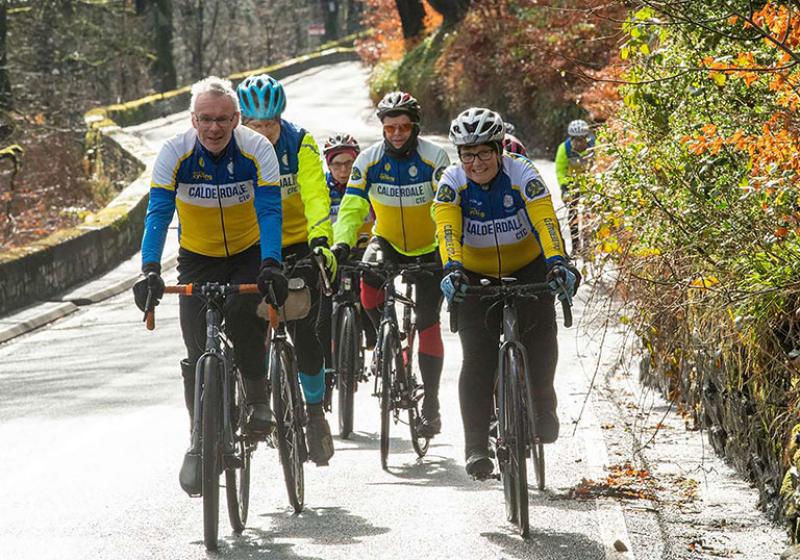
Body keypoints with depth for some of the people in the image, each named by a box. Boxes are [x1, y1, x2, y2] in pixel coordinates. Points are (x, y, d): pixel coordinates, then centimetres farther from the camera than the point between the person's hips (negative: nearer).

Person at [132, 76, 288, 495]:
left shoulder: (256, 150, -20)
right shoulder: (175, 154, -19)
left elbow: (269, 212, -27)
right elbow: (157, 214, -25)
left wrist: (271, 266, -42)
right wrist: (150, 269, -40)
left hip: (249, 254, -1)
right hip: (198, 258, 1)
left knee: (243, 312, -30)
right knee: (198, 353, -7)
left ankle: (257, 397, -9)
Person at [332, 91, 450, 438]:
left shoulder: (434, 158, -19)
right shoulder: (369, 160, -13)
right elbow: (352, 207, -16)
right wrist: (341, 243, -33)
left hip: (429, 249, -2)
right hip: (388, 241, 2)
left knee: (428, 323, -7)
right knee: (368, 278, -30)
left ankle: (431, 406, 1)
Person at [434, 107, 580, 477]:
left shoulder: (522, 175, -21)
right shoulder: (452, 182, -17)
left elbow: (546, 221, -34)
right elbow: (447, 230, -30)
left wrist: (558, 263, -50)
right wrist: (452, 269, -49)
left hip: (527, 269, 0)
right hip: (476, 276, 0)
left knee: (540, 333, -23)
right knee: (477, 358, -12)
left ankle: (542, 405, 3)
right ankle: (476, 446, -10)